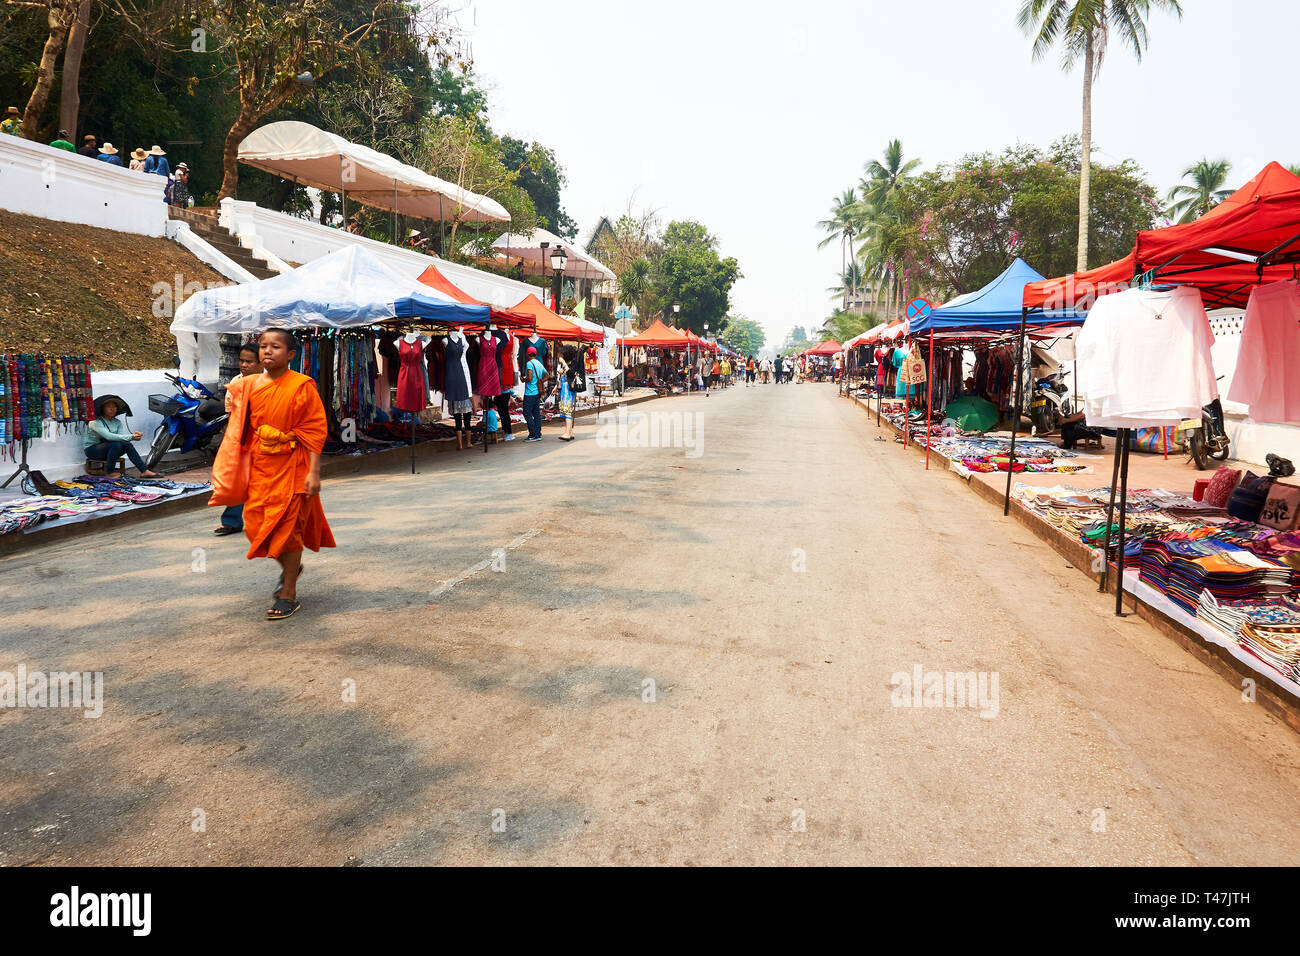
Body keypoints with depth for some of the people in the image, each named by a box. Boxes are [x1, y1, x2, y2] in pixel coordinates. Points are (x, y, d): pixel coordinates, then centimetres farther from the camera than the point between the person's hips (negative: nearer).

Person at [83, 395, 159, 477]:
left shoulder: (117, 422, 5)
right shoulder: (95, 422, -17)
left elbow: (120, 436, -11)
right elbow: (108, 436, -31)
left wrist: (134, 435, -32)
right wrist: (130, 437, -36)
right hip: (92, 450, -6)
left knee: (127, 444, -21)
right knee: (116, 444, -32)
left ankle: (144, 471, -25)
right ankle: (109, 473, -23)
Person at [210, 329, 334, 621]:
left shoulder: (302, 386, -9)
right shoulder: (249, 386, 8)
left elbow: (315, 430, -11)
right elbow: (242, 431, 14)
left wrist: (314, 471, -17)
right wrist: (233, 471, 12)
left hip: (291, 468, -6)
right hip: (259, 467, 6)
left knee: (286, 528, -1)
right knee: (256, 524, 8)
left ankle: (289, 595, 10)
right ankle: (290, 568, 37)